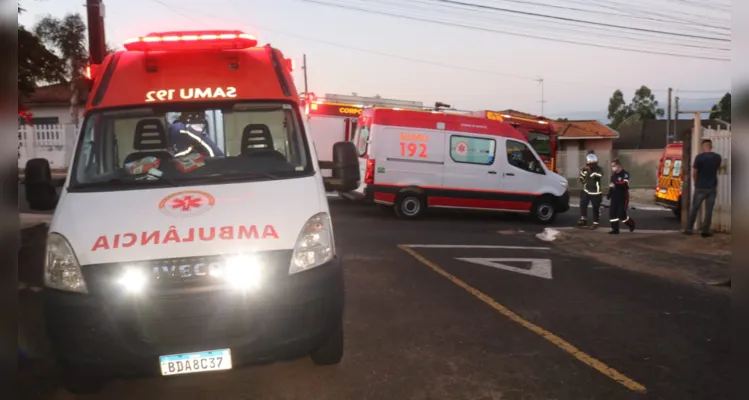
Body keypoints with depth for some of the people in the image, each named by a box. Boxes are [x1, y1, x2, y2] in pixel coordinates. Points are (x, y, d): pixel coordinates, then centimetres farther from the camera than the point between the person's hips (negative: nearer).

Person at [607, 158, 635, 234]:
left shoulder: (625, 174, -11)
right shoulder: (613, 175, 14)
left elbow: (625, 184, -27)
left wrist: (615, 184, -38)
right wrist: (609, 194, 10)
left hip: (623, 198, -7)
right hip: (614, 198, 7)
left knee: (621, 215, -8)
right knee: (612, 213, -2)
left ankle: (631, 223, 19)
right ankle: (615, 229, 6)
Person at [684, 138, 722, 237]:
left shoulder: (699, 157, -11)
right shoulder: (718, 157, 0)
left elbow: (694, 173, -6)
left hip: (700, 187, -2)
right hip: (712, 187, 2)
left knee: (694, 208, 8)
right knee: (709, 210, 6)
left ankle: (688, 229, 12)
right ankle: (705, 231, 8)